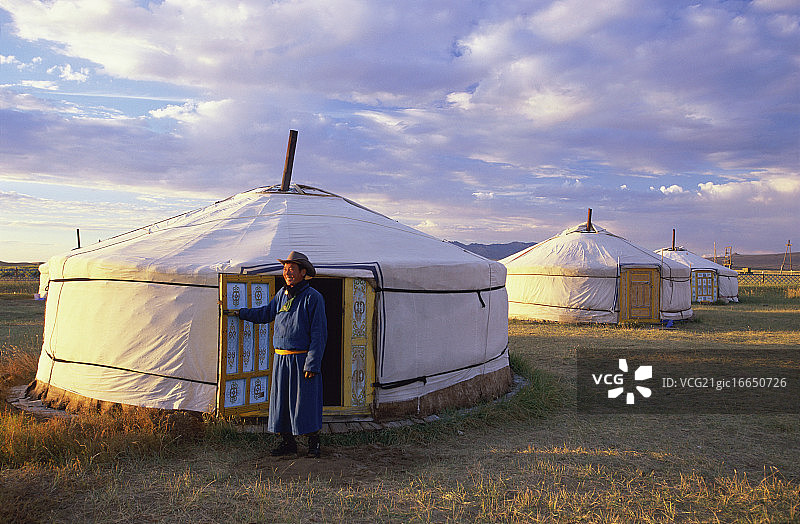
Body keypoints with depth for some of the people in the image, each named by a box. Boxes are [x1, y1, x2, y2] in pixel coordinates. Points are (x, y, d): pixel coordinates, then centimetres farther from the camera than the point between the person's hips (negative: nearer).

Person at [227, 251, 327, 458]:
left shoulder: (313, 297, -10)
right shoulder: (282, 294, 9)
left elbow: (319, 334, -11)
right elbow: (267, 313, 27)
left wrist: (312, 363, -16)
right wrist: (239, 312, 25)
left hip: (302, 359, -6)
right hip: (280, 358, 6)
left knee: (306, 401, 1)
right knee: (281, 400, 10)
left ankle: (313, 443, 17)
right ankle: (288, 442, 24)